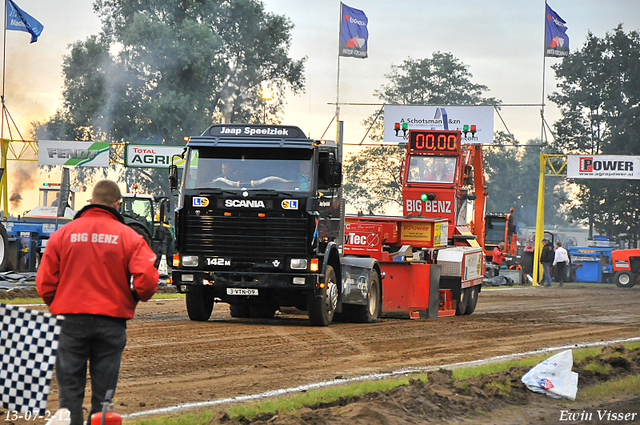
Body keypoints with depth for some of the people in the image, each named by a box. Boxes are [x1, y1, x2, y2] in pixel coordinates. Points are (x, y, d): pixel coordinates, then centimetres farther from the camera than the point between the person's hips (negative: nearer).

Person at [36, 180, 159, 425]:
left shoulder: (63, 234, 3)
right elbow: (147, 279, -12)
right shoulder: (128, 237, -1)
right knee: (103, 391, 6)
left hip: (72, 321, 1)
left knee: (70, 389, 6)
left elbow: (44, 283, 1)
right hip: (111, 322, -1)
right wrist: (132, 299, 9)